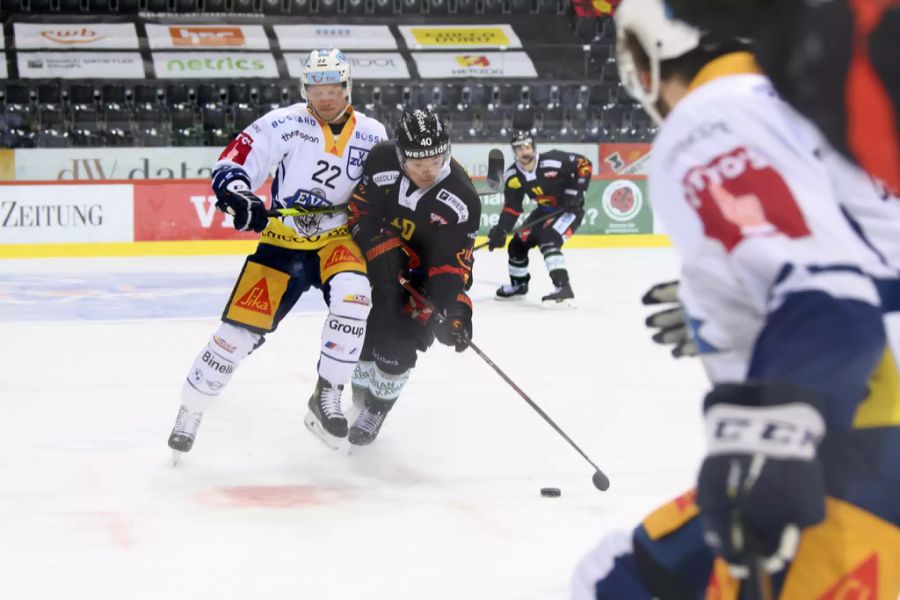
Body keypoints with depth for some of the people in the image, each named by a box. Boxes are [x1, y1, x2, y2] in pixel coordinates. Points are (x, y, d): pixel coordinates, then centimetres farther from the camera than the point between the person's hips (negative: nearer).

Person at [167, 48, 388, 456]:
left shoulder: (372, 135, -1)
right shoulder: (285, 124, -10)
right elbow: (231, 164, -14)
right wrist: (238, 194, -33)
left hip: (337, 239, 1)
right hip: (282, 242, -1)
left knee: (353, 295, -31)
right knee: (240, 328, -7)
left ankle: (327, 397, -19)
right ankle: (191, 409, 13)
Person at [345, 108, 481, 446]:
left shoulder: (461, 199, -29)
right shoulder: (381, 162, -24)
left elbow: (453, 261, -27)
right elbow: (361, 212, -13)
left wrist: (455, 307, -38)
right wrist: (382, 248, -26)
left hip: (423, 274, -2)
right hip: (377, 261, 3)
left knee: (398, 343, -11)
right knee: (363, 329, 8)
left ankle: (376, 408, 14)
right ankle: (361, 389, 38)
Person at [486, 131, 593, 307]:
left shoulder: (554, 160, -28)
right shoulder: (513, 177, -10)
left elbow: (584, 165, -18)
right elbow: (511, 207, -4)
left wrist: (575, 191, -22)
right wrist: (500, 230, -17)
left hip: (570, 208, -7)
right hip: (545, 210, 7)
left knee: (549, 240, -30)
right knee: (518, 244, 9)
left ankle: (563, 289, -35)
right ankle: (518, 285, 35)